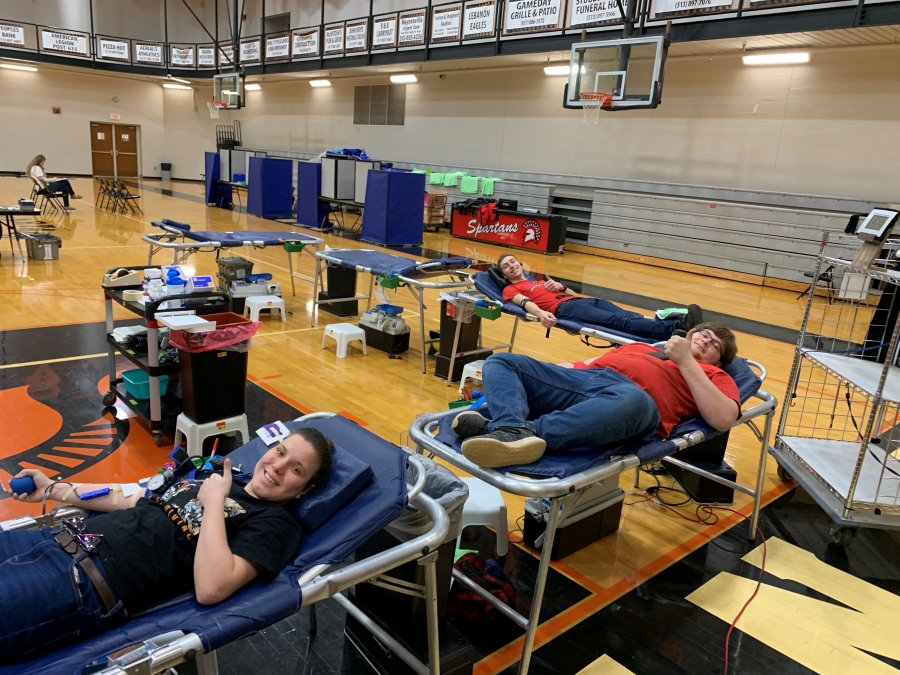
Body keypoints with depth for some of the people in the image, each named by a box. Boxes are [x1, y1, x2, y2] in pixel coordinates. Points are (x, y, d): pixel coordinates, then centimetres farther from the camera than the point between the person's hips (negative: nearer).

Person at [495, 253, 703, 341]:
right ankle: (676, 327, -49)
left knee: (630, 317, -22)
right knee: (618, 321, -30)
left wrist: (561, 287, 6)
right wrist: (541, 313, -28)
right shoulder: (511, 290, 19)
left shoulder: (539, 280, 37)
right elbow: (525, 303, -6)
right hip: (564, 308, -7)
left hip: (582, 300, 7)